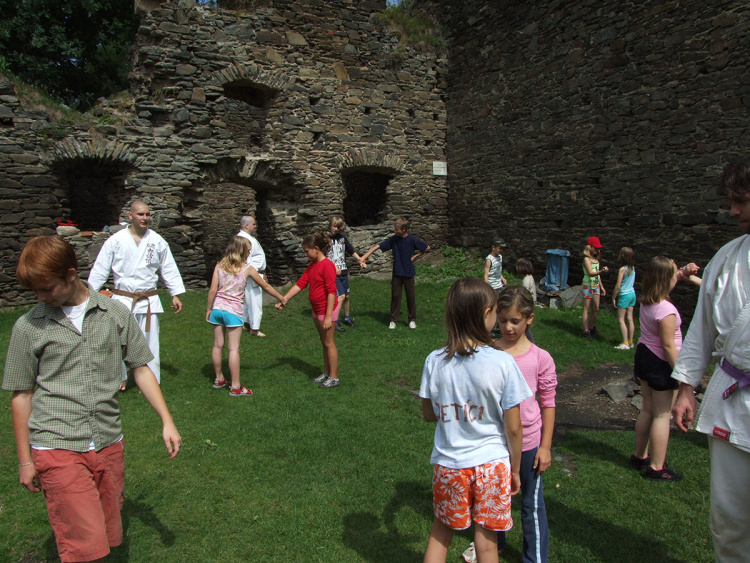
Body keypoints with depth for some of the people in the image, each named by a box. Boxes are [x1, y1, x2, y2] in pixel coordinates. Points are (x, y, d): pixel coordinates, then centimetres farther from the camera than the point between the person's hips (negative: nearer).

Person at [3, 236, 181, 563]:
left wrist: (167, 421, 4)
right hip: (57, 449, -2)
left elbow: (140, 368, 8)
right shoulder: (28, 327, -2)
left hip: (109, 444, 3)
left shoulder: (115, 314, 1)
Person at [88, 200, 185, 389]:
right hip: (122, 299, 0)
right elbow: (100, 269, 2)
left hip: (149, 301, 0)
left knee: (149, 342, 2)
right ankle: (120, 378, 28)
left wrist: (175, 294, 7)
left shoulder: (157, 241, 3)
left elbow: (169, 269, 9)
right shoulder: (115, 240, -1)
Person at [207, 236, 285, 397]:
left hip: (217, 307, 5)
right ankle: (235, 387, 4)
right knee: (234, 349, -1)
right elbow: (265, 286, 5)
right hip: (233, 311, -4)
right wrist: (281, 298, 17)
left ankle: (219, 379, 29)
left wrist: (208, 309, 9)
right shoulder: (247, 268, -3)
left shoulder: (220, 266, 4)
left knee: (218, 345, 14)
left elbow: (213, 290, 0)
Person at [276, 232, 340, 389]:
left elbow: (331, 292, -22)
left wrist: (328, 316, -23)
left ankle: (334, 378, 11)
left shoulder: (327, 265, -19)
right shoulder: (312, 266, 11)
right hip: (317, 310, 9)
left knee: (329, 343, 0)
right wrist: (285, 299, -2)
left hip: (327, 310, -9)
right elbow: (300, 284, 8)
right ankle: (326, 374, 28)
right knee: (324, 343, 17)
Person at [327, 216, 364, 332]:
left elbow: (352, 251, 16)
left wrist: (360, 260, 3)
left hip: (344, 272, 6)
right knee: (341, 296, -14)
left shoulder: (342, 238, 9)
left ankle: (347, 318, 29)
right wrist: (333, 267, -20)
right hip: (333, 274, -5)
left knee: (346, 296, 12)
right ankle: (334, 321, -6)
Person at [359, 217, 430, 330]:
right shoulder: (393, 239, -6)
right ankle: (393, 320, 15)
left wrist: (415, 257, -3)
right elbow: (377, 247, -8)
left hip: (408, 273, -1)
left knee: (411, 296, 7)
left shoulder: (413, 239, -11)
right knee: (395, 296, 5)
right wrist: (364, 257, -15)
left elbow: (427, 248, 1)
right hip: (397, 273, 1)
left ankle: (412, 320, 21)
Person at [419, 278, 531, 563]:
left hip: (448, 463, 2)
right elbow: (513, 429, -11)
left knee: (441, 530, 23)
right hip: (491, 464, -1)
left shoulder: (435, 361, -12)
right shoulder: (503, 362, -18)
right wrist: (515, 470, 4)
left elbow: (428, 414, 0)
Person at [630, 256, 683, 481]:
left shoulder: (646, 301, -1)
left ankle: (640, 456, 33)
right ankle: (656, 467, 13)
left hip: (643, 354, 9)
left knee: (647, 410, 20)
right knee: (662, 415, 3)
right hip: (660, 363, -9)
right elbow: (668, 346, -23)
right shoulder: (666, 310, -26)